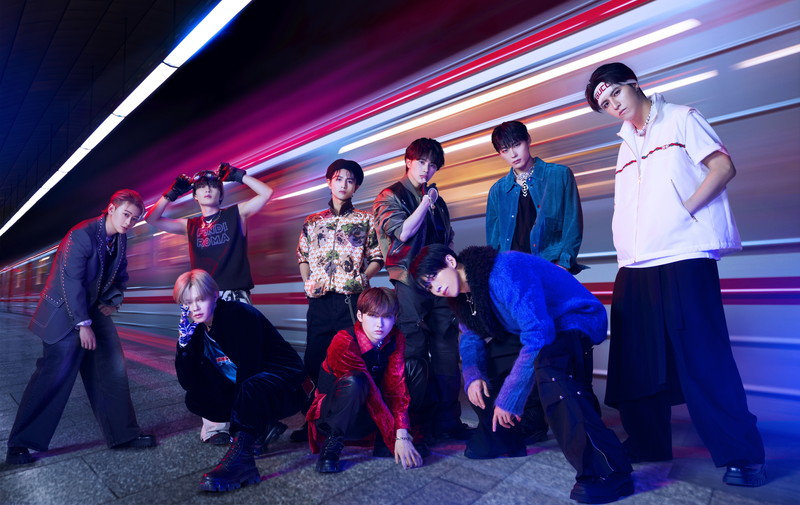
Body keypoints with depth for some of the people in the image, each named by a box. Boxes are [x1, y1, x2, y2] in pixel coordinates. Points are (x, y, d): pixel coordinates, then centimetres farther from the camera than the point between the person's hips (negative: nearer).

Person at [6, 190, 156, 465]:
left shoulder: (121, 239, 1)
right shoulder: (82, 235, -21)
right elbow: (71, 282, -22)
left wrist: (112, 301, -4)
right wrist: (83, 325, -22)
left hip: (95, 310, 7)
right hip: (66, 313, -7)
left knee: (113, 371, 3)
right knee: (53, 377, -3)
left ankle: (122, 433, 12)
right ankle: (19, 444, 16)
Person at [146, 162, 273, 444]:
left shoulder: (236, 214, 10)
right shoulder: (190, 225, 17)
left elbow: (266, 192, 5)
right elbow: (152, 220, 16)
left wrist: (238, 175, 5)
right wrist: (172, 193, 10)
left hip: (237, 298, -2)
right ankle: (214, 427, 5)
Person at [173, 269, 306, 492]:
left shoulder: (241, 315, -22)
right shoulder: (197, 330, 0)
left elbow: (248, 372, -24)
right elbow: (189, 383, -3)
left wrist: (236, 434, -18)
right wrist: (184, 342, -16)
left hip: (286, 385, -8)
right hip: (243, 390, 8)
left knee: (249, 388, -36)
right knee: (195, 399, -5)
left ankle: (240, 461, -29)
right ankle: (261, 428, 3)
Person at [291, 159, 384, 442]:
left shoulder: (365, 220, 7)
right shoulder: (312, 222, 16)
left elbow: (377, 259, 6)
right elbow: (302, 258, 20)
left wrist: (363, 277, -9)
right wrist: (307, 281, 4)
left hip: (352, 299, -3)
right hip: (319, 301, 3)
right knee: (314, 361, 9)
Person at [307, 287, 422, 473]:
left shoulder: (396, 339, -10)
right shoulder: (343, 343, -26)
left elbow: (396, 387, -15)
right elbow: (370, 393, -28)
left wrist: (403, 435, -25)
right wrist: (396, 438, -27)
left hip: (368, 416, 6)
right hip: (332, 413, -5)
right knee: (354, 382, -39)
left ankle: (383, 444, -6)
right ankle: (332, 445, -16)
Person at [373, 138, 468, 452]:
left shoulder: (436, 200, 20)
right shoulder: (390, 196, 2)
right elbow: (403, 232, -13)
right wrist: (426, 202, -6)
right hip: (410, 283, -6)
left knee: (446, 352, 7)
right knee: (415, 354, -3)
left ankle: (447, 420, 18)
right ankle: (418, 426, 9)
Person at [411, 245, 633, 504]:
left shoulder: (504, 271, -30)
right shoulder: (465, 291, -3)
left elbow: (538, 336, -34)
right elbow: (471, 336, 8)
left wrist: (509, 399, -30)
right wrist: (472, 375, -12)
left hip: (577, 320, -9)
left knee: (546, 365, -37)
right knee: (482, 361, 7)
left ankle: (605, 472, -26)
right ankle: (500, 438, 20)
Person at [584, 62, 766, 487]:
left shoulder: (680, 119, 8)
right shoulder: (626, 146, 22)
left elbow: (723, 167, -2)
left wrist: (684, 211, -12)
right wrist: (625, 253, 9)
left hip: (684, 257, -6)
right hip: (634, 267, 6)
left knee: (703, 357, -7)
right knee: (636, 357, 8)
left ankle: (741, 455, 8)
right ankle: (647, 442, 21)